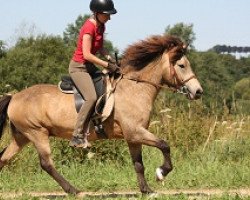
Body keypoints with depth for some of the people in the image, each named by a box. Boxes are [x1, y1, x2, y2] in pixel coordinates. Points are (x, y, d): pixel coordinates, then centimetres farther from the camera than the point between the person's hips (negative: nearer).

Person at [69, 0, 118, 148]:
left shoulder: (101, 26, 7)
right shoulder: (89, 28, -21)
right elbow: (87, 54, -25)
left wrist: (110, 58, 0)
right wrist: (107, 65, -22)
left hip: (90, 67, 10)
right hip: (79, 67, -10)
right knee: (92, 98, -25)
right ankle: (78, 137, -26)